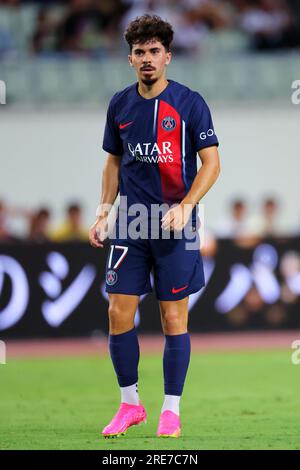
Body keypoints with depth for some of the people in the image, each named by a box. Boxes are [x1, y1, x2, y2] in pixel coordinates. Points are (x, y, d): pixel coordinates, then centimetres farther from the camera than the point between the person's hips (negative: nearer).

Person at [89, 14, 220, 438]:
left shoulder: (189, 103, -5)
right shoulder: (120, 105, 8)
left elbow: (211, 162, -6)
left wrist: (185, 207, -18)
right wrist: (103, 213, 9)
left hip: (176, 227, -4)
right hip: (130, 226, 4)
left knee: (173, 318, 0)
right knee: (119, 314, -1)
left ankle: (171, 410, 9)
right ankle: (130, 404, 13)